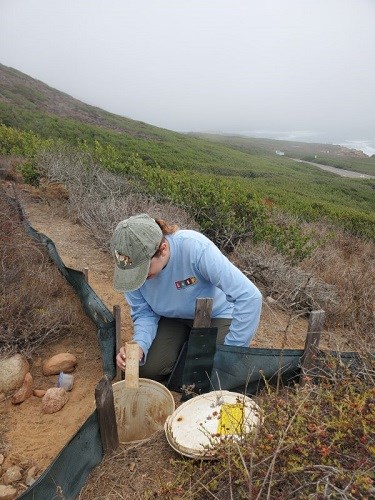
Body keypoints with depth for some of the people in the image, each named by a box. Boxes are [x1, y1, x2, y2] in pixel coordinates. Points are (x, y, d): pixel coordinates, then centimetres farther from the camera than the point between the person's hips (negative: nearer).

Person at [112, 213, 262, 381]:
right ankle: (187, 340, 18)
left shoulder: (196, 248, -38)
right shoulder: (131, 265, -22)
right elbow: (144, 313, -12)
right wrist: (139, 346, -33)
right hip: (173, 316, 4)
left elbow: (250, 297, -36)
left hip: (216, 314, -3)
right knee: (146, 370, -10)